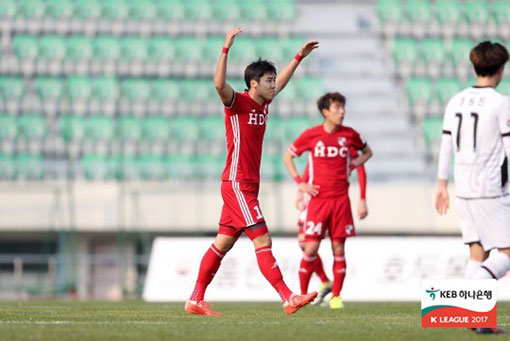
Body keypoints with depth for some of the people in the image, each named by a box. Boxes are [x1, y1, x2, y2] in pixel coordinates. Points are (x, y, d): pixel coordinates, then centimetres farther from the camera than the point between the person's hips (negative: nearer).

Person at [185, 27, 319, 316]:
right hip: (237, 184, -9)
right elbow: (220, 84, -32)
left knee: (223, 243, 10)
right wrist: (226, 48, -38)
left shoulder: (263, 104, 12)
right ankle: (289, 298, -15)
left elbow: (281, 82, 32)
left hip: (248, 186, 9)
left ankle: (196, 300, 13)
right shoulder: (238, 103, -11)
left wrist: (299, 57, 34)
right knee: (263, 241, -12)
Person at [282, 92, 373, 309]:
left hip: (341, 199, 2)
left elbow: (367, 152, 23)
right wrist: (300, 183, 1)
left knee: (338, 248, 1)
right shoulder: (311, 135, -1)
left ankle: (336, 296, 8)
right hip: (318, 199, -2)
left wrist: (352, 165, 5)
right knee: (311, 247, -6)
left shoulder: (349, 135, 4)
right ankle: (302, 295, 6)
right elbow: (287, 157, 10)